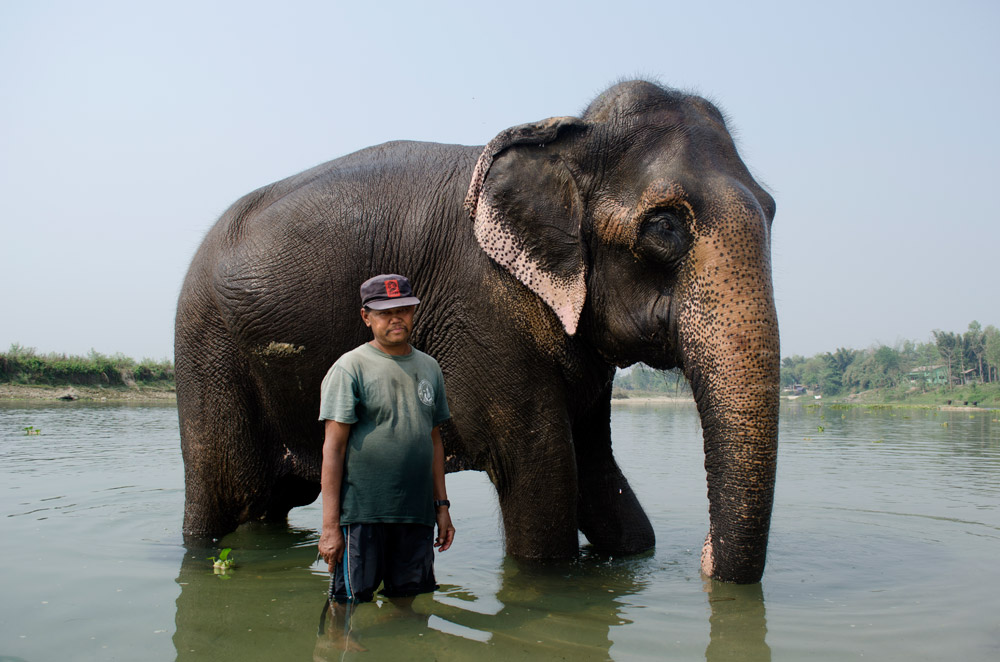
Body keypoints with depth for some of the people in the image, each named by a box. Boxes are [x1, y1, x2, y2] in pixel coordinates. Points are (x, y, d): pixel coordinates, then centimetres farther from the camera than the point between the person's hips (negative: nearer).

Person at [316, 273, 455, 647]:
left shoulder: (428, 368, 13)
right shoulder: (350, 368, -5)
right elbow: (333, 447, -8)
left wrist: (441, 505, 14)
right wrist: (330, 525, -13)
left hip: (416, 514, 5)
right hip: (361, 514, -5)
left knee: (404, 602, 13)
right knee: (346, 604, 2)